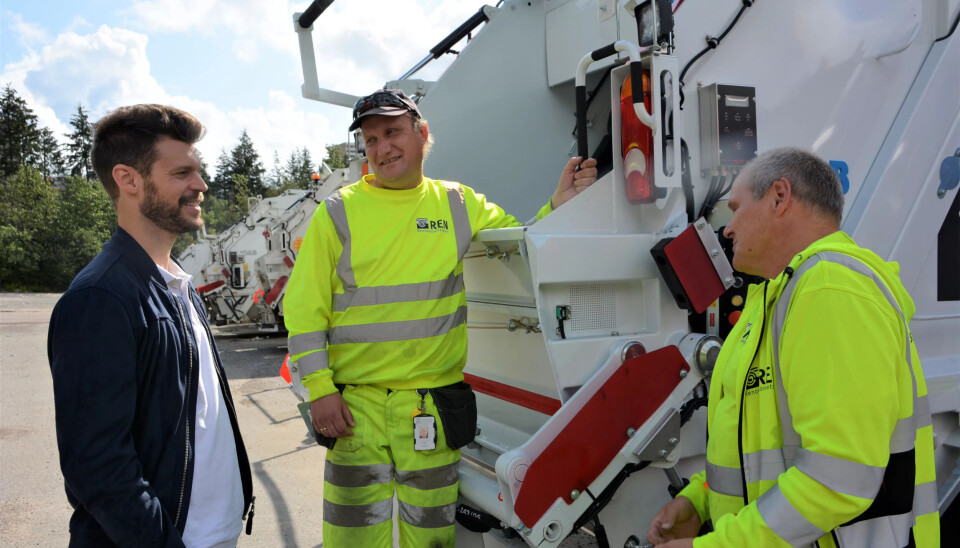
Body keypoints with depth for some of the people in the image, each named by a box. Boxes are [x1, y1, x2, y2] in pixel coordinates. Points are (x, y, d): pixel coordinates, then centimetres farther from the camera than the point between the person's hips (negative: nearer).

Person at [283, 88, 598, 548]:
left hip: (434, 407, 1)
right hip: (353, 407, -1)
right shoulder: (336, 213, 0)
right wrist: (319, 388, -7)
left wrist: (559, 204, -4)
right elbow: (304, 308, 0)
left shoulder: (461, 204, 6)